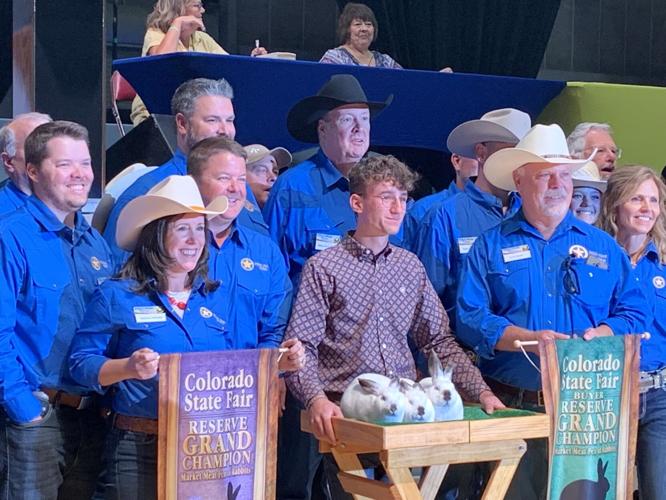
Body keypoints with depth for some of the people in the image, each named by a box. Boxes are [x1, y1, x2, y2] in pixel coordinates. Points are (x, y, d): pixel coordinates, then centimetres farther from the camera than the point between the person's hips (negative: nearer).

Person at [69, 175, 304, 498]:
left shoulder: (215, 298, 12)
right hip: (139, 449, -4)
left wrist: (278, 363, 0)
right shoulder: (117, 295, -3)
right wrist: (128, 368, -23)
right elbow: (81, 364, -6)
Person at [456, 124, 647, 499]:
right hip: (512, 407, -1)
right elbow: (469, 317, -3)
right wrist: (527, 338, -16)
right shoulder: (491, 246, 7)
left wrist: (599, 335, -12)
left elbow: (633, 312, 9)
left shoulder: (602, 246, 14)